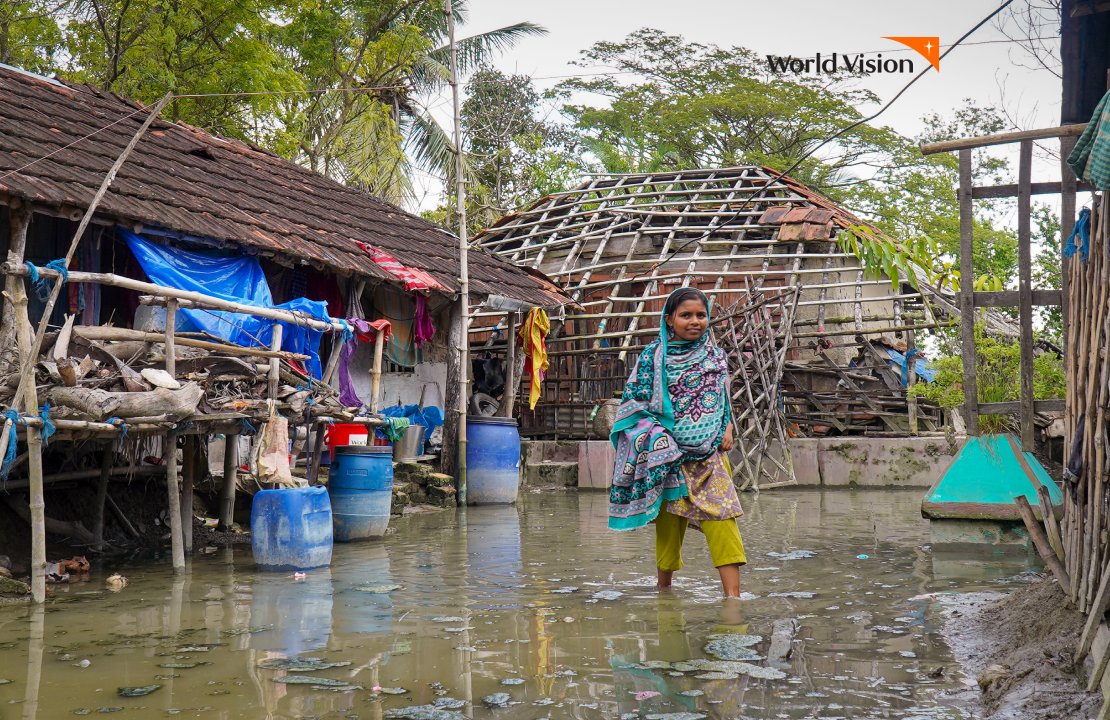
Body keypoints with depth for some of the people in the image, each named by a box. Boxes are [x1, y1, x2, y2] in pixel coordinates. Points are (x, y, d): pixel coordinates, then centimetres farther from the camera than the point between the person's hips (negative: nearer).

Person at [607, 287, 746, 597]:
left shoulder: (716, 356, 10)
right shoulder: (653, 355, 0)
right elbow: (634, 401, -1)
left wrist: (728, 428, 1)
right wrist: (656, 436, -13)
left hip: (709, 453, 2)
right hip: (667, 454, -2)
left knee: (722, 515, -11)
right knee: (669, 521, 6)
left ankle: (733, 593, -15)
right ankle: (664, 587, 25)